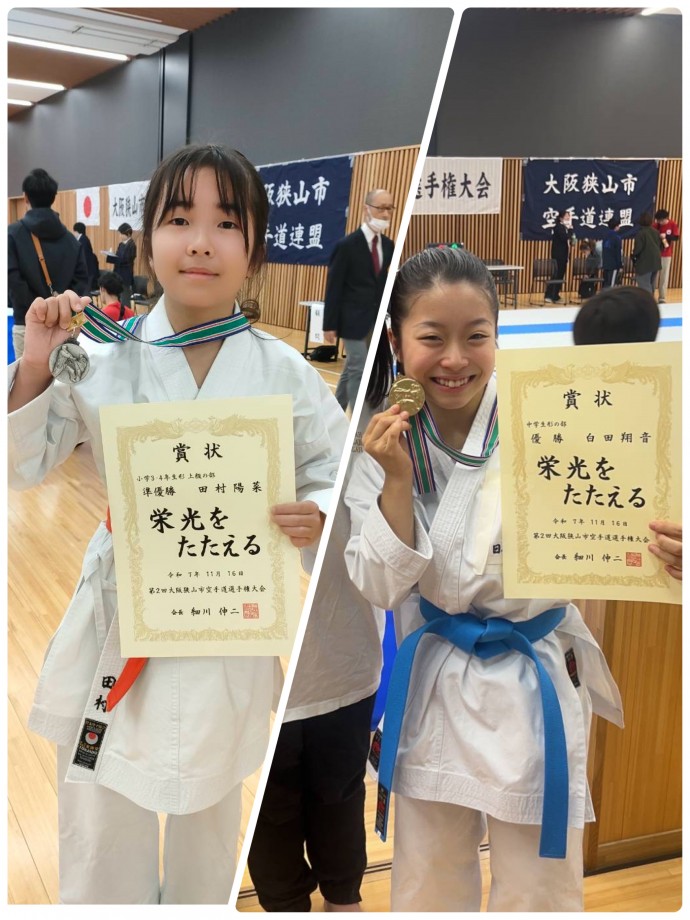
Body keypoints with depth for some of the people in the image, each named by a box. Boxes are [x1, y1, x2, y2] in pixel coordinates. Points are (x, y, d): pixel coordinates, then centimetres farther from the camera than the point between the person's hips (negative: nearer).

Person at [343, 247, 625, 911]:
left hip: (534, 688, -2)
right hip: (436, 688, 3)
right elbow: (382, 588, -7)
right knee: (427, 886, 21)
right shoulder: (385, 446, -6)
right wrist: (396, 481, -20)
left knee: (537, 891, 12)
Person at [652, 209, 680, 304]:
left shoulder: (673, 224, -5)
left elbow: (676, 237, -8)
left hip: (666, 254, 0)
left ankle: (662, 298, 11)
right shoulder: (655, 224, -6)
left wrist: (666, 236, -23)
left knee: (664, 276, 5)